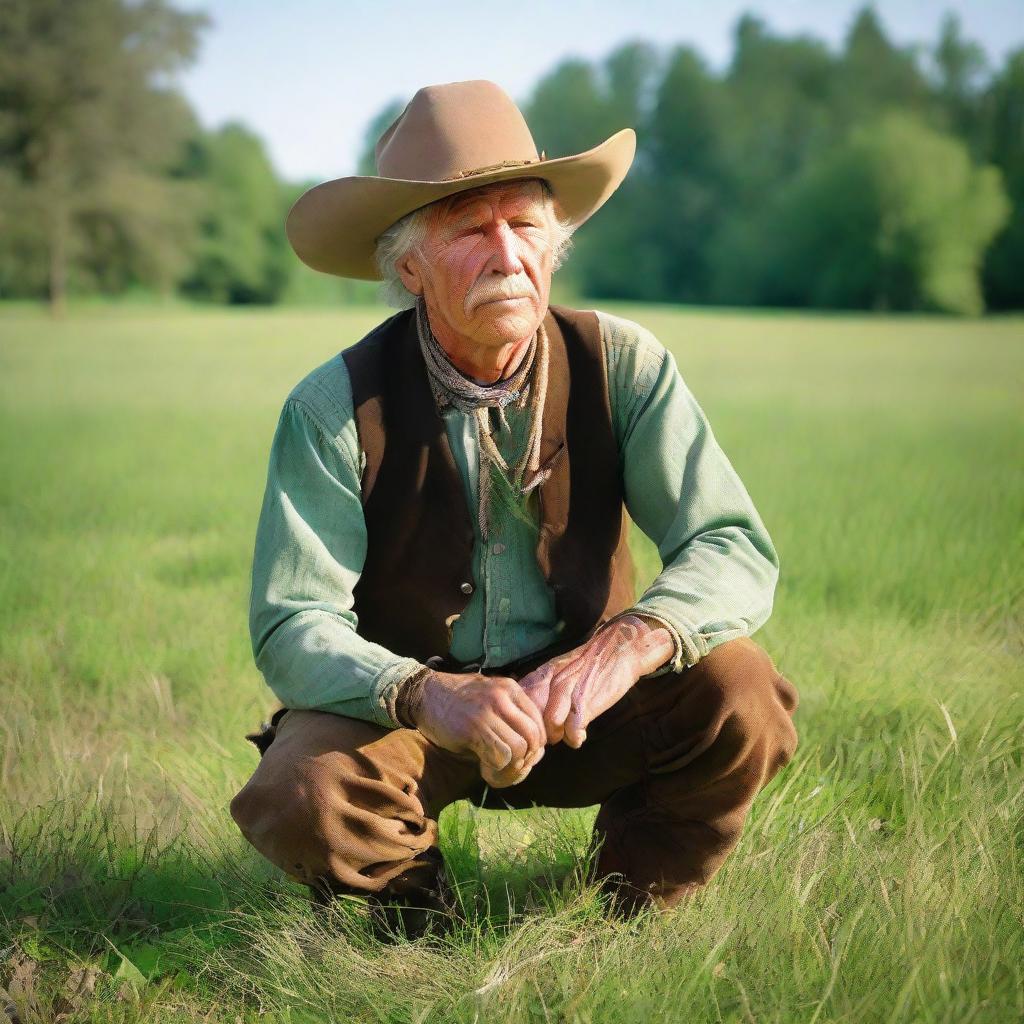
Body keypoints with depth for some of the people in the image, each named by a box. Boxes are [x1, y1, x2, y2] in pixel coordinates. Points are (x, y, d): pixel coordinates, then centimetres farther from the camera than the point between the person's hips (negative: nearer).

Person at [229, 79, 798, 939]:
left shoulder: (623, 365, -11)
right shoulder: (335, 407, -15)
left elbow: (736, 548, -18)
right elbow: (293, 626, -19)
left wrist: (630, 641, -39)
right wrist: (422, 695, -40)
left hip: (576, 704, 1)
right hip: (398, 709, -1)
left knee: (740, 695, -26)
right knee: (301, 797, -32)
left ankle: (630, 923, 3)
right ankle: (423, 917, 5)